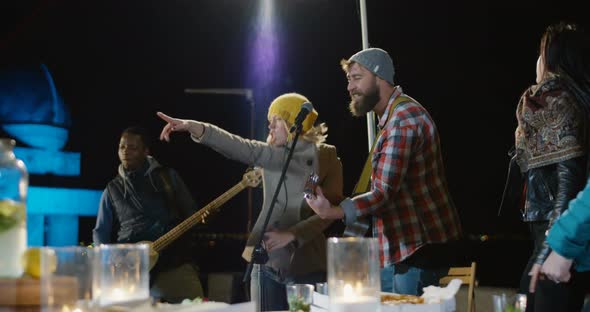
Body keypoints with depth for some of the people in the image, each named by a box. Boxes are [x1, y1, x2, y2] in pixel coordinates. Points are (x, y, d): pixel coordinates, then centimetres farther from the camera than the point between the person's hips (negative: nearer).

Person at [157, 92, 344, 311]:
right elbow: (237, 146, -10)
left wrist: (292, 234, -18)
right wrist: (193, 127, -27)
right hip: (267, 261, 3)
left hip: (307, 264, -3)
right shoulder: (271, 154, 8)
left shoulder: (327, 157, 0)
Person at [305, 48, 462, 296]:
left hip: (417, 249, -10)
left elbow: (385, 191, -28)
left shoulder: (404, 120, -18)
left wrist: (336, 212, -41)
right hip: (400, 249, 10)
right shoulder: (393, 117, 17)